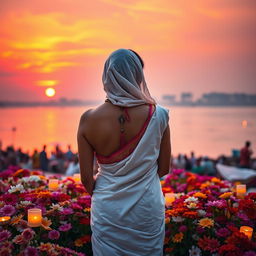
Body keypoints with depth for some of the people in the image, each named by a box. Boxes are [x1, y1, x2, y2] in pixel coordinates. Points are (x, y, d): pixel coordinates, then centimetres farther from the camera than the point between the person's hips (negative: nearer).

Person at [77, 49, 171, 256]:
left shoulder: (89, 120, -13)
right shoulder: (158, 115, -13)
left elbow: (86, 178, -6)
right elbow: (164, 169, -2)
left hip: (107, 211, 0)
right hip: (147, 211, 0)